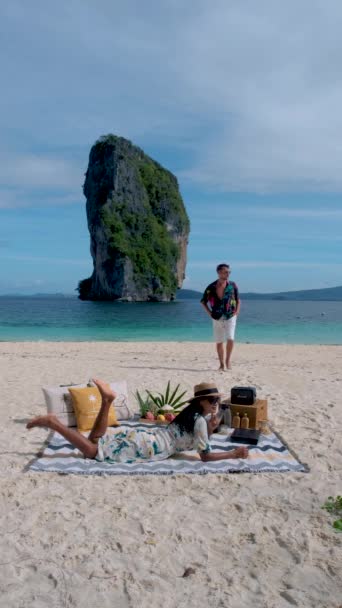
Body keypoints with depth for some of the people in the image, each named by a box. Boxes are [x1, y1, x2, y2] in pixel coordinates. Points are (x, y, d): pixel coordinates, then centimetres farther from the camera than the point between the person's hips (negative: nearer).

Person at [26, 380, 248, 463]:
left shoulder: (192, 414, 16)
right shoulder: (199, 420, -12)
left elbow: (196, 441, 28)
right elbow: (206, 456, -12)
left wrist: (210, 429, 9)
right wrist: (234, 454, -7)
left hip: (142, 437, 9)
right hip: (144, 447, -9)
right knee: (94, 450, -12)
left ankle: (107, 401, 4)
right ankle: (53, 422, -14)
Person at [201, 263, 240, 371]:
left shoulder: (232, 285, -2)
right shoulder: (211, 287, -4)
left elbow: (238, 300, 10)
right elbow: (203, 301, 9)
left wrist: (236, 312, -2)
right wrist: (209, 313, 0)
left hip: (230, 317, -1)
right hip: (217, 318, 1)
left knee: (230, 339, -17)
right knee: (219, 342, 7)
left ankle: (228, 359, 5)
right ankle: (221, 364, 20)